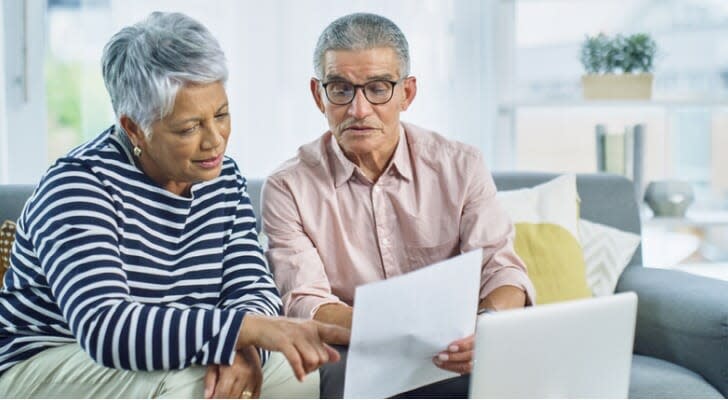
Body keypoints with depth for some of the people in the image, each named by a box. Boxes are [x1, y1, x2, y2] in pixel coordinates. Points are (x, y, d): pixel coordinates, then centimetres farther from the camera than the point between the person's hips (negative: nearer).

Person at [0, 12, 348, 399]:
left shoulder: (223, 178, 2)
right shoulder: (79, 185, -20)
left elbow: (254, 288, -3)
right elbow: (102, 327, -34)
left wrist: (240, 346, -28)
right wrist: (246, 328, -43)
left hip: (171, 362, 6)